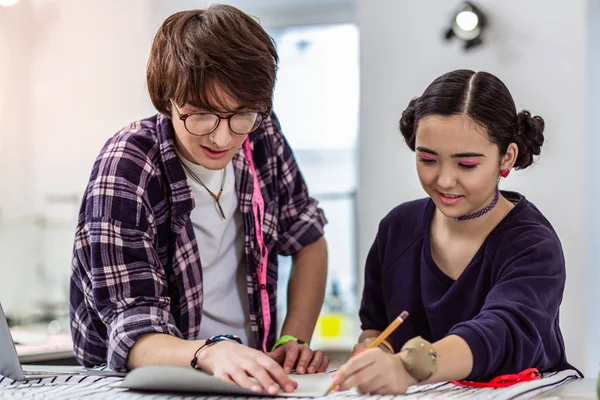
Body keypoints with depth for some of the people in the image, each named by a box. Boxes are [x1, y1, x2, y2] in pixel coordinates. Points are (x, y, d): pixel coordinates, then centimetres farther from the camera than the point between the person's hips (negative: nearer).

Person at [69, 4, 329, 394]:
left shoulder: (262, 136, -4)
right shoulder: (127, 171, -18)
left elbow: (307, 241, 11)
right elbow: (136, 338, -22)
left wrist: (294, 341, -3)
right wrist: (211, 354, -42)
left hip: (249, 375, 4)